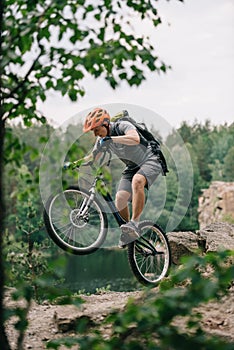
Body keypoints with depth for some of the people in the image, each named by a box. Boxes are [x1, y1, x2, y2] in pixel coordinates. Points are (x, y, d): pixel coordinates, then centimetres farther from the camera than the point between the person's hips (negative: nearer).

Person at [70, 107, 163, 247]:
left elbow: (135, 139, -42)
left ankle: (135, 224, -37)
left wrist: (111, 138, -46)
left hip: (150, 160, -7)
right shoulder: (102, 139, 0)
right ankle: (130, 233, 8)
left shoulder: (123, 126, -21)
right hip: (132, 166, 7)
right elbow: (93, 157, 13)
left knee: (137, 181, -38)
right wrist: (75, 163, -2)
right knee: (120, 199, -12)